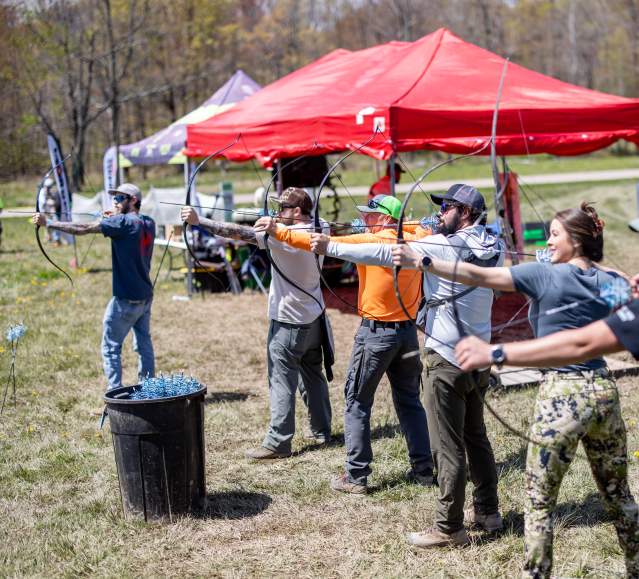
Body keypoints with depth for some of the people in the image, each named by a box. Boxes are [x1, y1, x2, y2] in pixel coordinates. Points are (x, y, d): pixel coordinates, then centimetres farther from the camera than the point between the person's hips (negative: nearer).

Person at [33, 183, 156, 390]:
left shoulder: (122, 222, -15)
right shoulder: (148, 224, 5)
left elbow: (82, 229, -17)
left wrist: (48, 222, -13)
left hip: (126, 299, -7)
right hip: (145, 297, 7)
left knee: (111, 348, 1)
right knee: (144, 345, 14)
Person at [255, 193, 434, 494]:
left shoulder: (369, 241, -13)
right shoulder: (414, 241, 3)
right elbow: (426, 230, 28)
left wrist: (278, 231, -19)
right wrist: (400, 226, 24)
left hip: (376, 334, -6)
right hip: (408, 331, 6)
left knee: (357, 403, 4)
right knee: (410, 401, 16)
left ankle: (355, 476, 5)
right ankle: (423, 469, 19)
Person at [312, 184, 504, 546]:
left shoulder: (443, 247, -16)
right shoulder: (494, 248, 2)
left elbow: (383, 254, -18)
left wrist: (330, 248, -15)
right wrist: (446, 232, 18)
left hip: (448, 360, -8)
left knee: (448, 446, -2)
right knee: (476, 437, 20)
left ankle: (449, 528, 3)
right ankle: (487, 510, 29)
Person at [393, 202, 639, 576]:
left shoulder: (546, 275, -8)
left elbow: (477, 277, -12)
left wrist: (421, 262, -12)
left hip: (562, 395, -6)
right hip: (604, 391, 6)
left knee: (539, 502, 6)